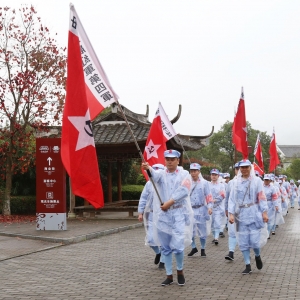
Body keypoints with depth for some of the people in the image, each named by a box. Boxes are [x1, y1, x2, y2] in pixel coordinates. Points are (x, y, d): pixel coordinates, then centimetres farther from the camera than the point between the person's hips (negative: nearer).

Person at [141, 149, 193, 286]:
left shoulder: (184, 174, 4)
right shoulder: (161, 174, 7)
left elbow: (183, 191, -12)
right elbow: (155, 175, -19)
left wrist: (169, 203, -18)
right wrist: (148, 168, -41)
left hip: (179, 214, -3)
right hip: (163, 215, 3)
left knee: (177, 246, -11)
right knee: (165, 247, 8)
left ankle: (180, 271, 14)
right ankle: (169, 275, 20)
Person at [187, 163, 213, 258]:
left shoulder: (204, 183, -2)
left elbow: (208, 196, -3)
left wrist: (209, 207, -13)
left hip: (201, 209, -1)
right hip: (190, 209, 2)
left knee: (202, 230, 5)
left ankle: (203, 249, 20)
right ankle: (193, 248, 20)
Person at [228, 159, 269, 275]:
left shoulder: (257, 181, -1)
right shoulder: (236, 182, 5)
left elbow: (262, 197, -2)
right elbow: (232, 199, 3)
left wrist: (264, 212, -8)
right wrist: (231, 213, -5)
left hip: (254, 214, -2)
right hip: (241, 215, 2)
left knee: (255, 240, -5)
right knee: (243, 242, 4)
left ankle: (257, 256, 28)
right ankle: (248, 266, 14)